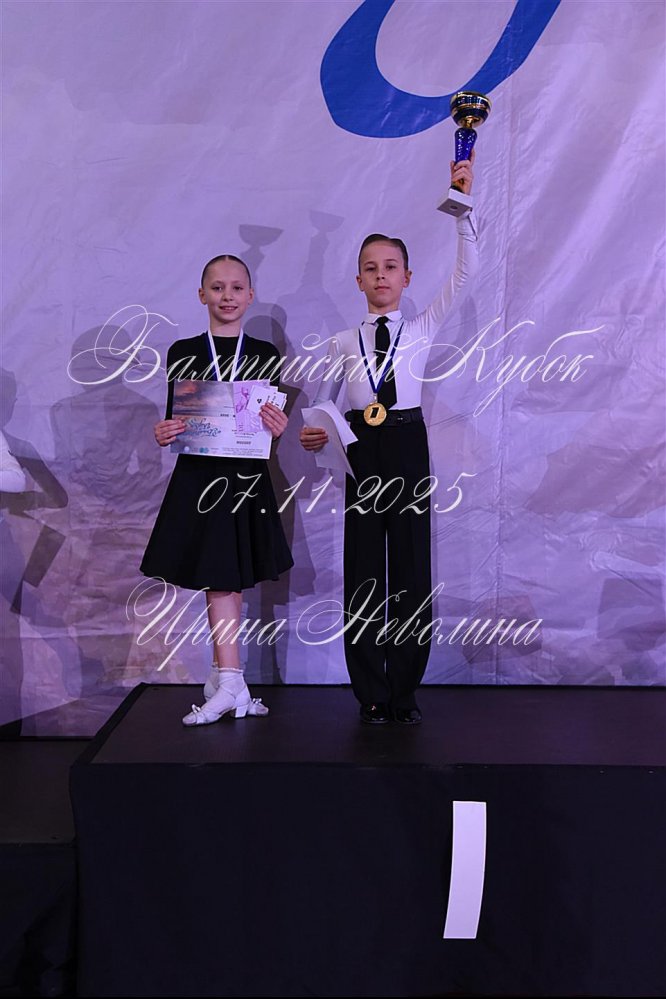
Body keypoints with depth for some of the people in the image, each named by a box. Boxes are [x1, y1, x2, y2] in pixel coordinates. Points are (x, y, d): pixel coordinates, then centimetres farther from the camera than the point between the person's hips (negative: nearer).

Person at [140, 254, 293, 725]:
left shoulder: (265, 354, 7)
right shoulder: (183, 352, 6)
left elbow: (273, 421, 7)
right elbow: (174, 419, 7)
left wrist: (279, 427, -14)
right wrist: (164, 434, -14)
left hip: (247, 477, 1)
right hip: (199, 476, 0)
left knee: (230, 580, 5)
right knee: (223, 580, -4)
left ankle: (222, 681, 16)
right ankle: (231, 683, -1)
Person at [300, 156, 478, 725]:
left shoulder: (423, 329, 5)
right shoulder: (344, 341, 8)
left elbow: (465, 272, -3)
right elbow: (322, 400, 15)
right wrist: (315, 433, -6)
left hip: (408, 446, -1)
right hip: (363, 449, 1)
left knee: (412, 561, 2)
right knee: (364, 566, 3)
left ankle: (405, 689, 15)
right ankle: (372, 693, 15)